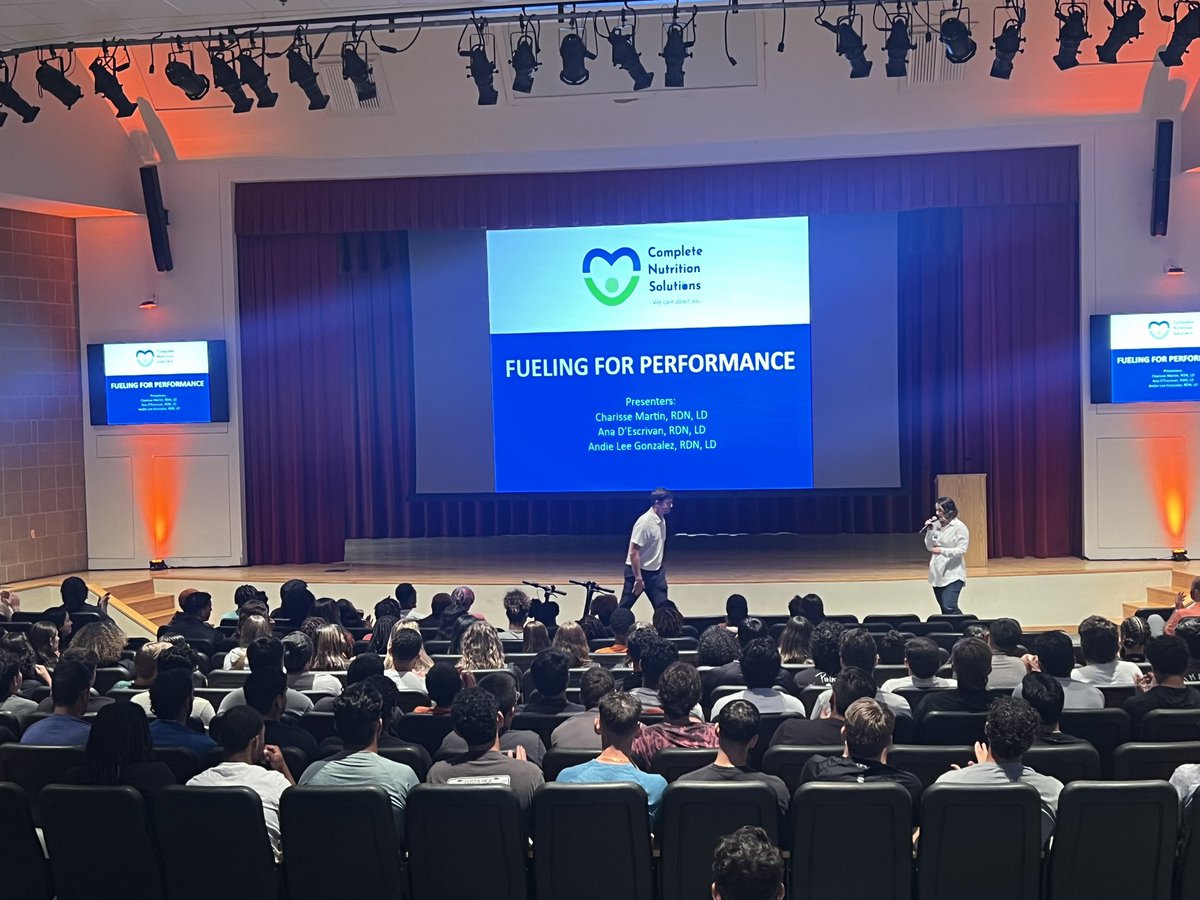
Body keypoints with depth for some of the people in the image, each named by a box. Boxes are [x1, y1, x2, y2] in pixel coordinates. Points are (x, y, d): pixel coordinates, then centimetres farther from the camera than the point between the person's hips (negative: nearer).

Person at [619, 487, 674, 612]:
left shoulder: (661, 520, 4)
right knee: (624, 608, 2)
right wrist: (638, 579, -22)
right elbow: (633, 552, -22)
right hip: (637, 571, -8)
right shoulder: (645, 522, -21)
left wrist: (661, 568, 17)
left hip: (655, 573, 8)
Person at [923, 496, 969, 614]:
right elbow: (929, 547, 9)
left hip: (952, 574, -6)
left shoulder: (959, 527, -9)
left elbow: (962, 550, -15)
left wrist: (942, 550, -25)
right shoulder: (936, 525, 6)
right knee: (944, 609, 11)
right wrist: (929, 531, -5)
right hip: (937, 574, 6)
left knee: (949, 608, -17)